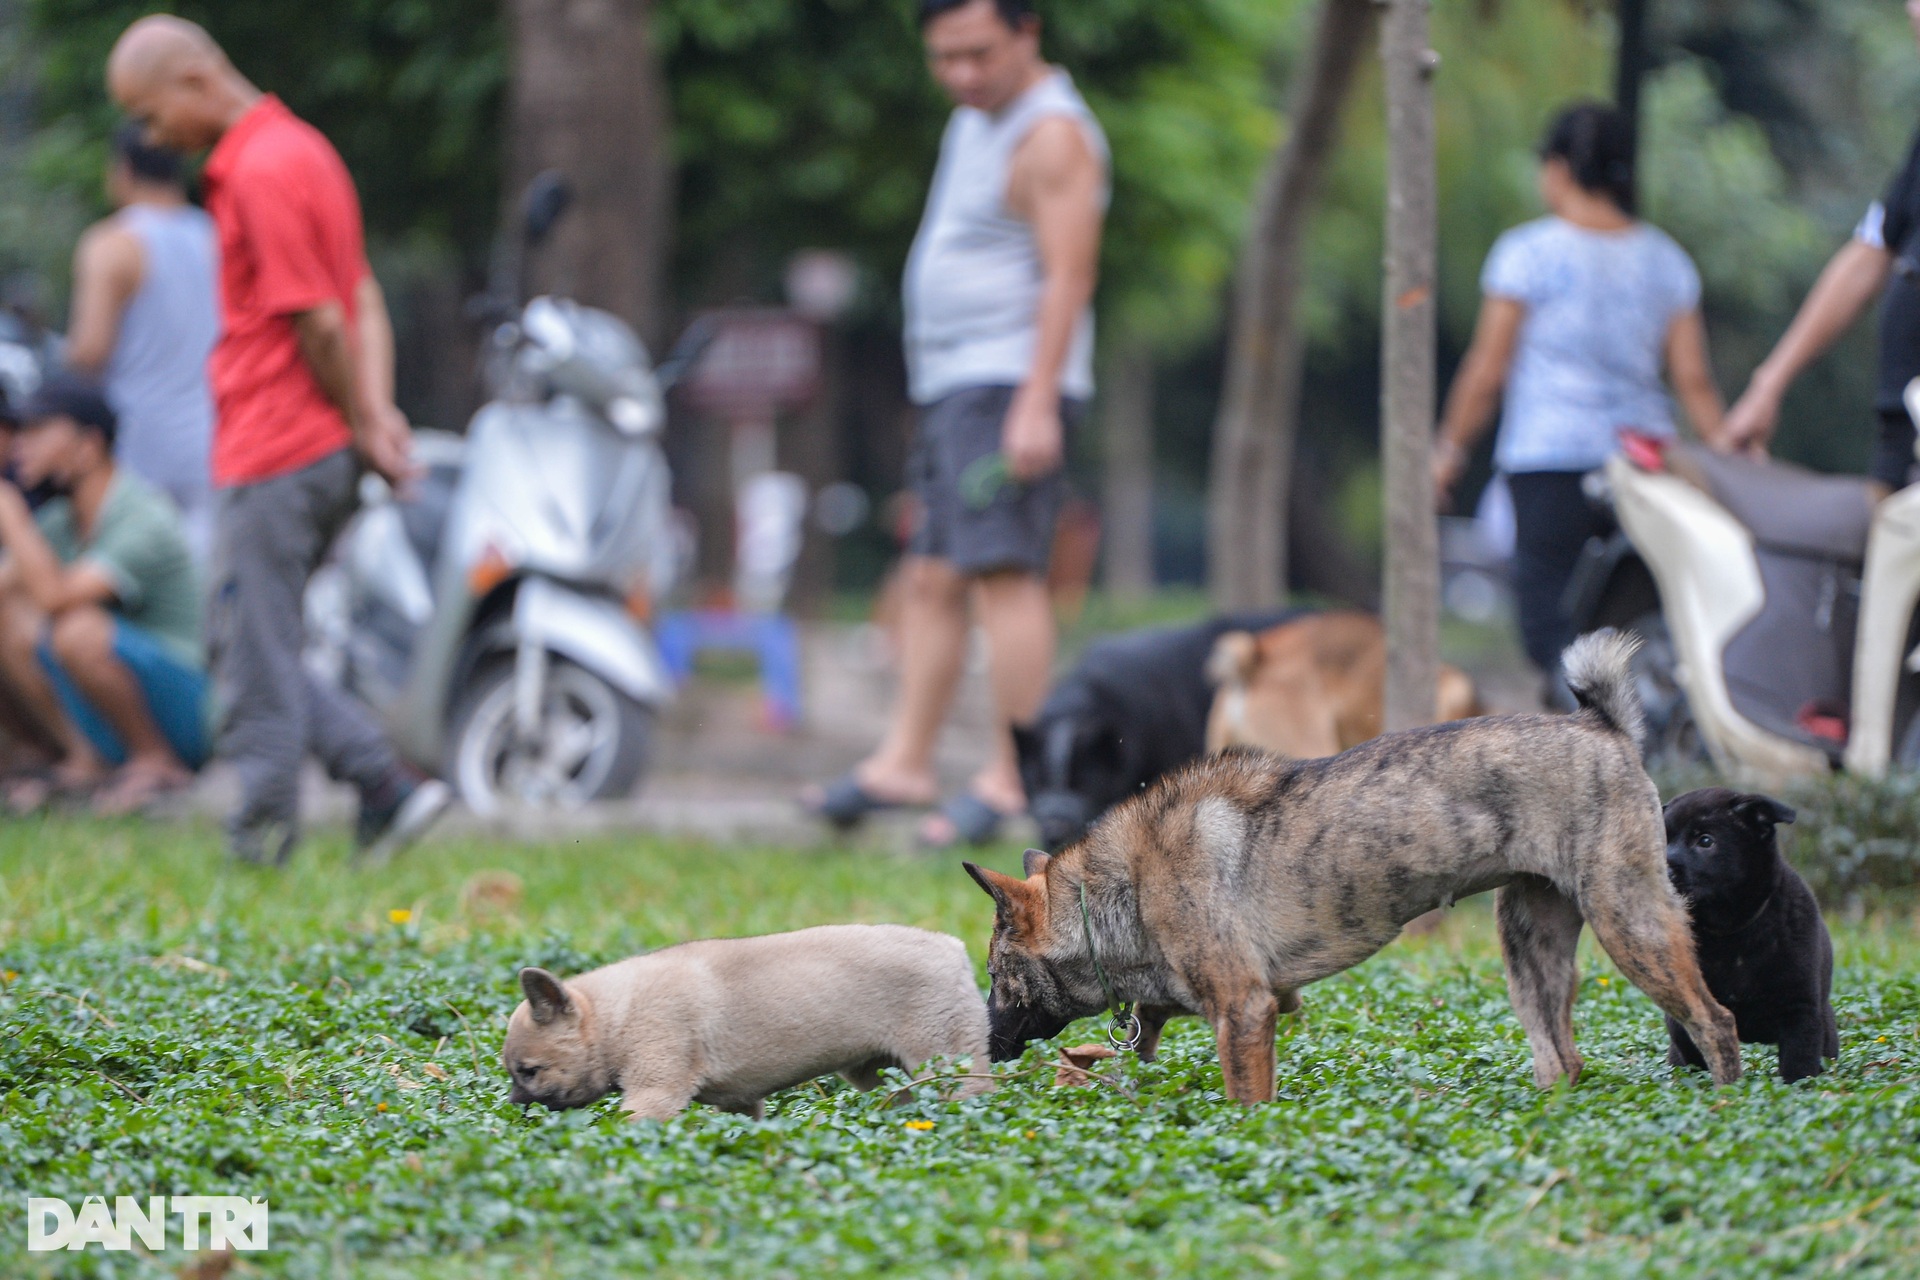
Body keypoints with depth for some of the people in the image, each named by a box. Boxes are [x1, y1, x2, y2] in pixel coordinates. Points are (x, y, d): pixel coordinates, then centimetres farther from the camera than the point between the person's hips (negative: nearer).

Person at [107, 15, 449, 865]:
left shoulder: (263, 172, -16)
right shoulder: (298, 150, 16)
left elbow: (321, 324, -17)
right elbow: (364, 300, 14)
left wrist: (363, 426, -6)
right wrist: (376, 409, 3)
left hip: (273, 461, -10)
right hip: (321, 453, 10)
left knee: (256, 665, -1)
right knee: (243, 647, 15)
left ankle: (262, 839, 6)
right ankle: (387, 787, 9)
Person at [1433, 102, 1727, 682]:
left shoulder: (1528, 253, -3)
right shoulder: (1666, 259, 9)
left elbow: (1486, 372, -1)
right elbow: (1694, 379, 5)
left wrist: (1449, 449, 11)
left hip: (1550, 461, -5)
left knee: (1550, 620, -7)